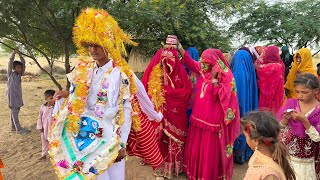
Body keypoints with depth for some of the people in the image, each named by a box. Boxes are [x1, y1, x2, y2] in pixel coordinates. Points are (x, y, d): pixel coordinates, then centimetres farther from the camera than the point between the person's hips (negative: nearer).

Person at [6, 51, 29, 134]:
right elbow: (10, 63, -16)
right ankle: (18, 129, -2)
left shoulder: (19, 74, 7)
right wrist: (13, 54, -17)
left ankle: (13, 127, 23)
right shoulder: (10, 74, -6)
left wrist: (20, 55, -5)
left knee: (15, 112, 13)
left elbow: (24, 64, 1)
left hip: (18, 96, 6)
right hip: (12, 96, -6)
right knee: (14, 112, -3)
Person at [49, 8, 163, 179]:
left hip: (110, 137, -5)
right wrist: (68, 95, -3)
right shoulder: (85, 70, 3)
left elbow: (126, 111, -14)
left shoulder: (118, 74, -15)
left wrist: (122, 144, -14)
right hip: (88, 136, 5)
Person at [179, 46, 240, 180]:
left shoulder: (225, 76, -13)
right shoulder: (203, 70, 3)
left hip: (212, 119, -6)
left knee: (210, 149, 6)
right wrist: (179, 47, 7)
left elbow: (221, 96, -20)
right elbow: (189, 62, 13)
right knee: (196, 147, 17)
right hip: (199, 116, 6)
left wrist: (214, 78, -25)